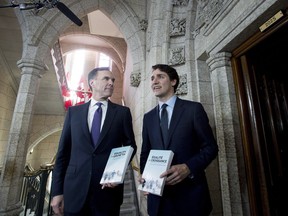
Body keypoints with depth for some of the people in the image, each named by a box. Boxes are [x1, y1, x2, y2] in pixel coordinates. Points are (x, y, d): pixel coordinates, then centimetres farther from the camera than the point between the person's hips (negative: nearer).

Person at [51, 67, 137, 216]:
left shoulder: (122, 112, 2)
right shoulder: (73, 111, 5)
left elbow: (130, 145, 4)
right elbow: (63, 151, 4)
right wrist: (57, 191, 2)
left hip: (109, 188, 0)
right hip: (75, 188, 1)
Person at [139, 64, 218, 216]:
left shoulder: (193, 108, -5)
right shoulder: (148, 117, 7)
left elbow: (210, 147, -6)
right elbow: (145, 153, 11)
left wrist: (188, 168, -20)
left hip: (189, 193, -3)